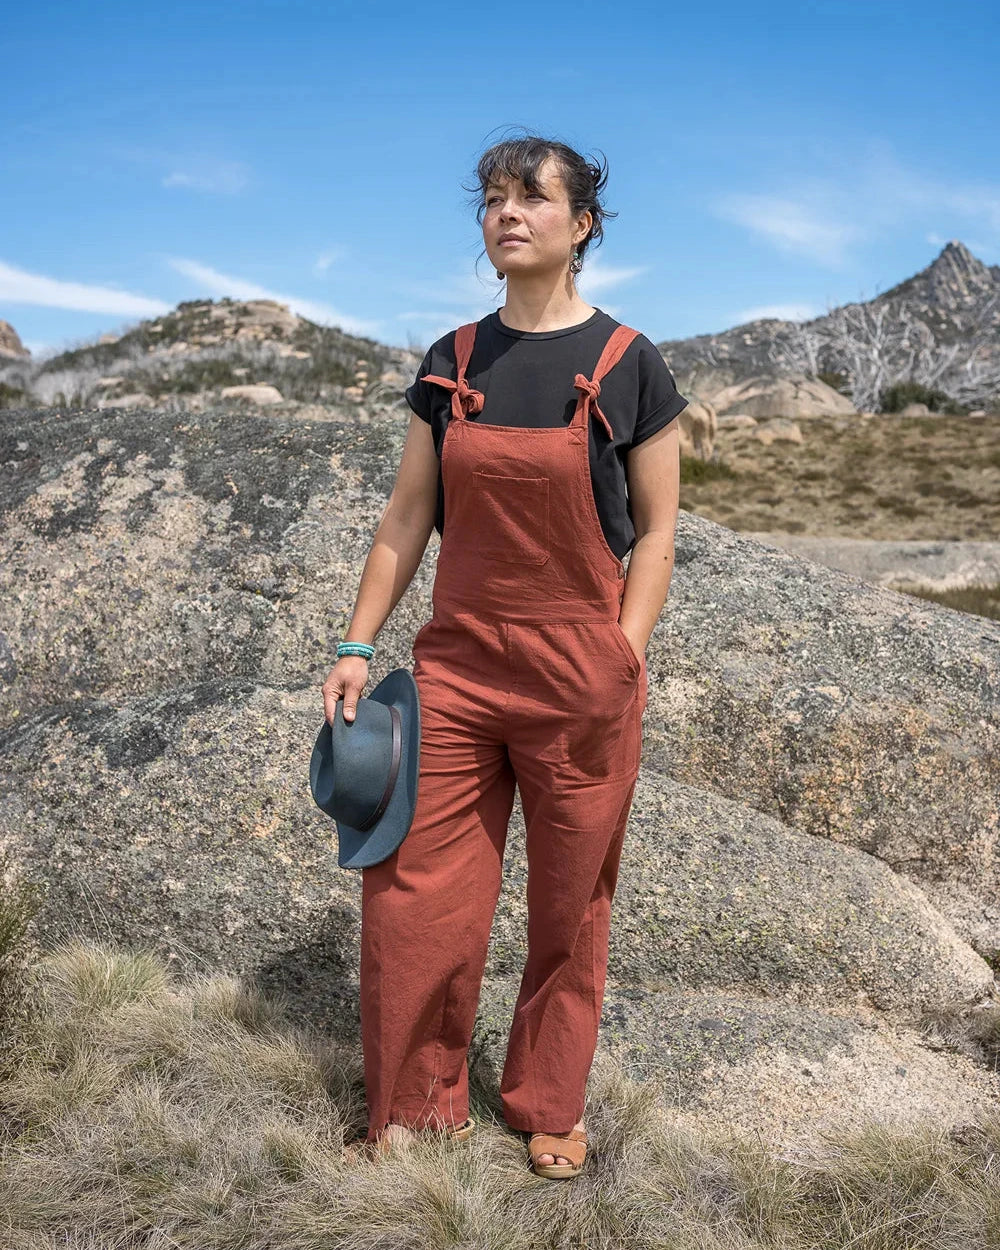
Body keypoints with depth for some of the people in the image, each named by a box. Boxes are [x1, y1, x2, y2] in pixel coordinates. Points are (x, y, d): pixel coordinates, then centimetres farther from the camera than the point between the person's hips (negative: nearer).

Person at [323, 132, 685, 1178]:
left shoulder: (627, 365, -3)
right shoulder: (452, 363, 6)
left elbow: (654, 532, -1)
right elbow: (405, 519, 9)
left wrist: (622, 664, -10)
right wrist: (356, 648, 5)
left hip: (580, 677, -2)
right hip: (455, 661, 3)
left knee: (570, 906, 11)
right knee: (411, 893, 4)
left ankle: (550, 1108, 33)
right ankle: (416, 1104, 27)